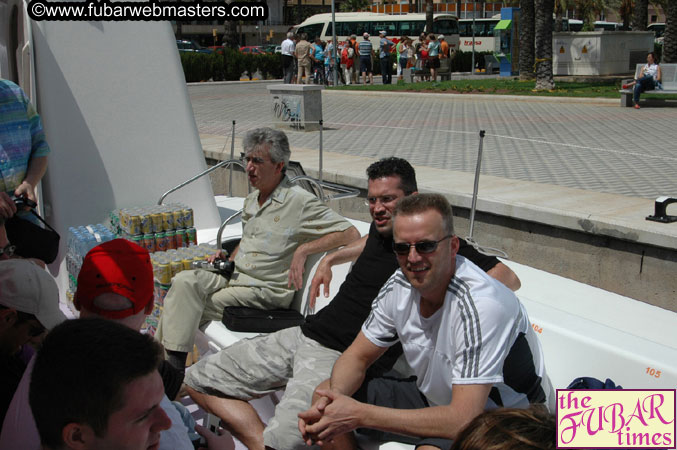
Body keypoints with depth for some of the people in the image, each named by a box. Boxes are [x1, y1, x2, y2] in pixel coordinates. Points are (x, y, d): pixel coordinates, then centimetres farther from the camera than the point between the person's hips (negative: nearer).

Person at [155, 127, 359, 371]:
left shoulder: (299, 202, -10)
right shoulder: (251, 200, 15)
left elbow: (350, 234, -15)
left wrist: (303, 249, -22)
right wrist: (228, 260, 12)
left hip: (265, 290, -7)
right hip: (234, 277, 7)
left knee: (193, 310, -19)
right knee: (185, 281, -15)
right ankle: (171, 358, -16)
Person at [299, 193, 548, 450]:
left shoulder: (480, 304, -31)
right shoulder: (400, 284, -9)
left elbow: (463, 420, -35)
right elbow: (358, 356, 2)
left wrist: (360, 415, -35)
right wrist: (335, 396, -22)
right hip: (433, 398, 7)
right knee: (325, 394, -1)